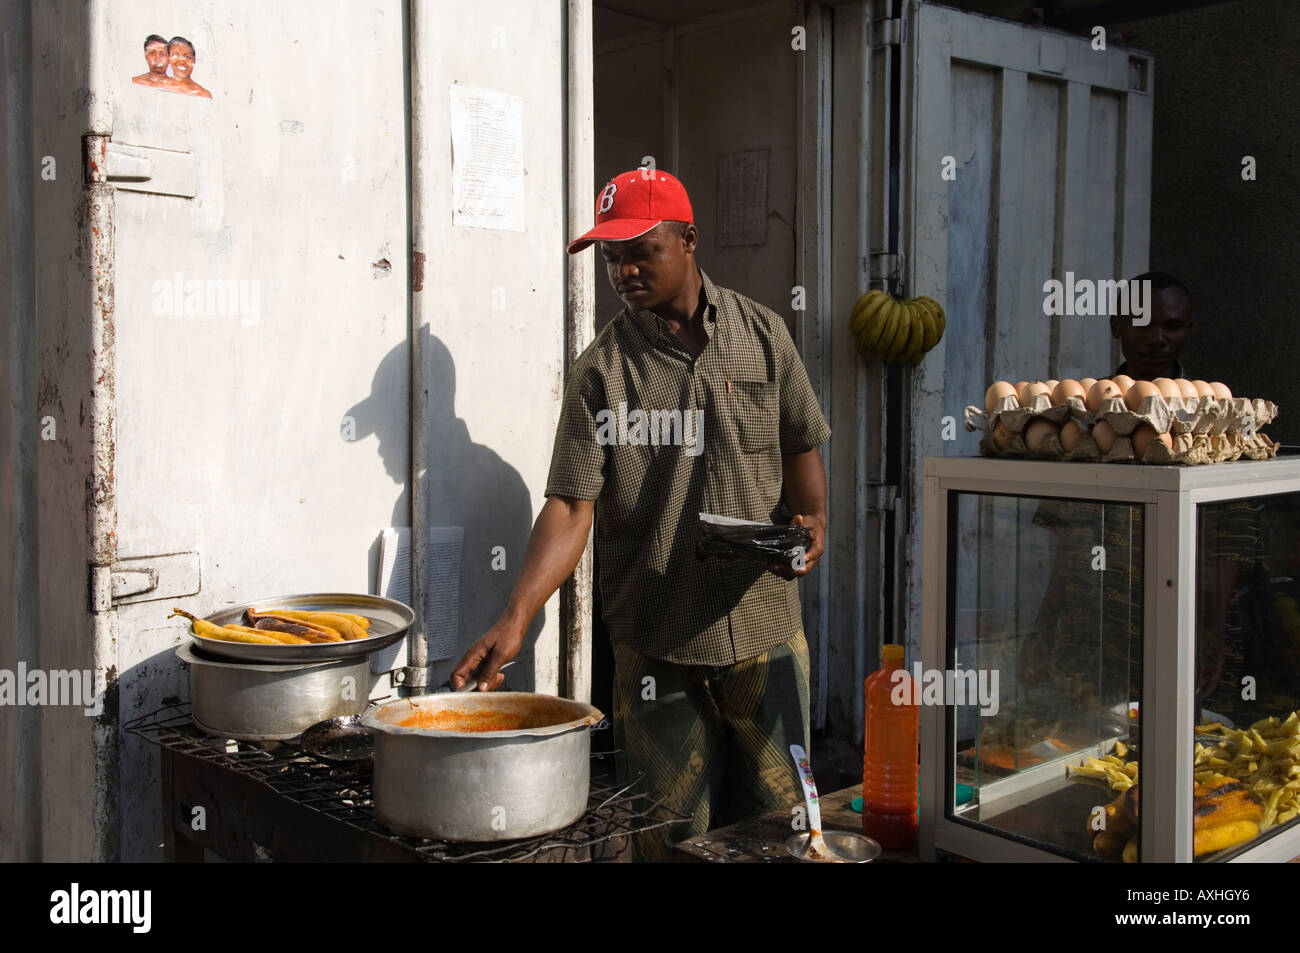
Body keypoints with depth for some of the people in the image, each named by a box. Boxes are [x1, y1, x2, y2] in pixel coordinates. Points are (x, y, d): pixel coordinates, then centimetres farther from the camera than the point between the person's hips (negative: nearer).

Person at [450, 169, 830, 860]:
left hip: (764, 628, 2)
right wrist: (515, 618, -19)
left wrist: (811, 522, -8)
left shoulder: (761, 333, 5)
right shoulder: (602, 368, -3)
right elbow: (571, 504, -8)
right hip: (654, 642, -1)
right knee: (670, 836, 7)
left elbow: (801, 446, 13)